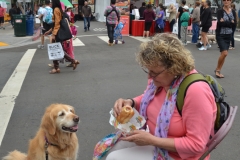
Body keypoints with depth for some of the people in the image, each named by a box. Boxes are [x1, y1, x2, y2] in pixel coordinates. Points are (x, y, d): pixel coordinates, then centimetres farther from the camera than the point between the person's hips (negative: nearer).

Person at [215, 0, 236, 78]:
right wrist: (230, 22, -15)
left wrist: (224, 22, -14)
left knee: (224, 54, 7)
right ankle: (218, 69, 3)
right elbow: (220, 23, -21)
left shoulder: (233, 12, 6)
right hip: (220, 35, -5)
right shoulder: (220, 11, -7)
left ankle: (218, 70, 18)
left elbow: (234, 23, -8)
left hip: (229, 35, 5)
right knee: (224, 53, -14)